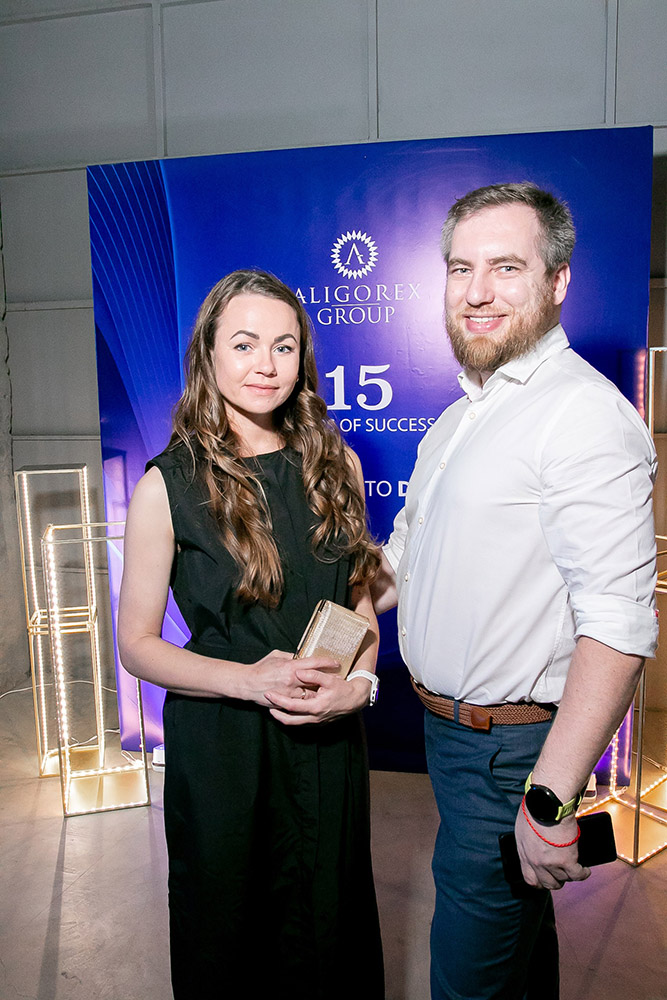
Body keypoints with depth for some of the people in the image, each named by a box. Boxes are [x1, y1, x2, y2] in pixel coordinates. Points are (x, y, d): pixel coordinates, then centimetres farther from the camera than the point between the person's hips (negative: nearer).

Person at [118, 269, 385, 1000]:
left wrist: (360, 680, -9)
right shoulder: (169, 485, -12)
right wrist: (250, 678, -20)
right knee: (229, 939, 19)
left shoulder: (335, 465, 0)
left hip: (330, 741, 3)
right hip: (219, 747, -3)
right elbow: (137, 645, -7)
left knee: (330, 926, 21)